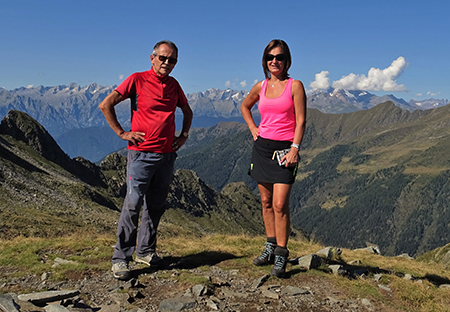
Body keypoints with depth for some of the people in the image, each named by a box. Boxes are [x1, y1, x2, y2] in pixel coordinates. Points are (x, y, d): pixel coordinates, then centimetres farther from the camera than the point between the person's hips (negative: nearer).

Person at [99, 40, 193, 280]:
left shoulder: (174, 85, 12)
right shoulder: (138, 80, -3)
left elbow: (187, 111, 29)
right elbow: (105, 105, -6)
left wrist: (184, 135, 16)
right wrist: (122, 133, -8)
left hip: (166, 155, 6)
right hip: (141, 154, -5)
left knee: (156, 206, 11)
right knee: (132, 205, -7)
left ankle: (146, 251, 25)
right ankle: (121, 258, 4)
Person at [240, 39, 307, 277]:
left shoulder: (295, 86, -3)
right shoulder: (260, 87, 9)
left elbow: (301, 120, -7)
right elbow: (245, 107, 27)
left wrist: (295, 148, -16)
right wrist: (252, 128, 13)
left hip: (284, 149, -5)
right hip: (262, 146, 5)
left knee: (280, 204, -10)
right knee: (266, 201, 10)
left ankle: (281, 255, 1)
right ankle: (270, 247, 23)